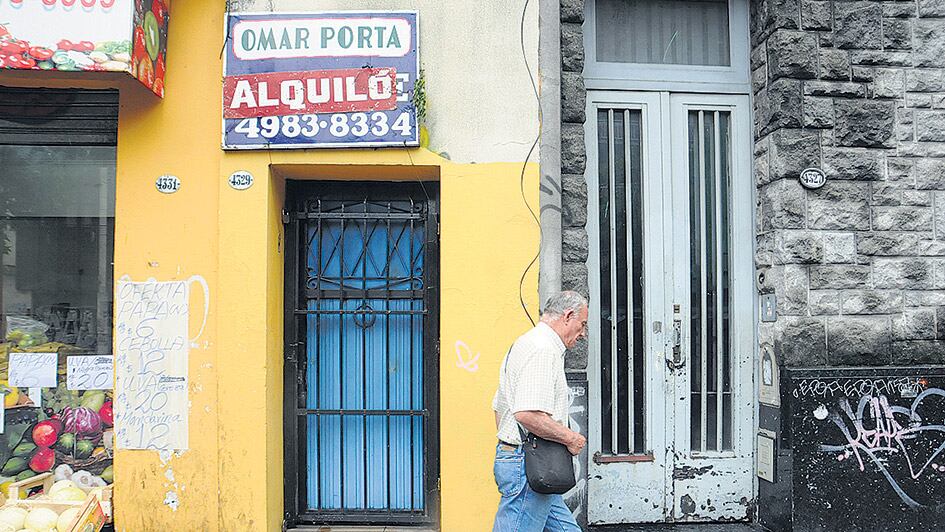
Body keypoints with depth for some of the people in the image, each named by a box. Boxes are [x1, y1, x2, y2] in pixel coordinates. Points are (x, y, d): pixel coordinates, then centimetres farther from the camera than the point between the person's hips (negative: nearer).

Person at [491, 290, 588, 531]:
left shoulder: (526, 344, 19)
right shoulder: (543, 350, -16)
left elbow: (499, 406, 24)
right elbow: (528, 414, -28)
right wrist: (570, 438, -14)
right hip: (528, 465, -11)